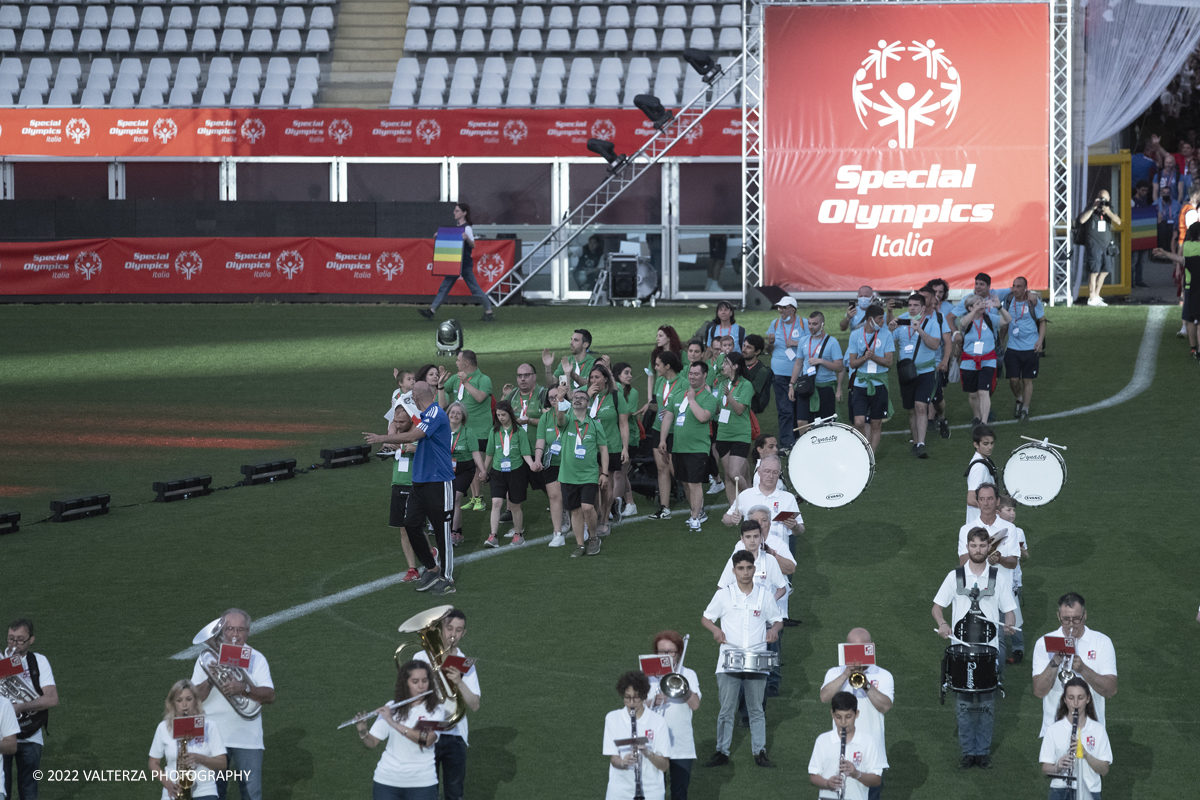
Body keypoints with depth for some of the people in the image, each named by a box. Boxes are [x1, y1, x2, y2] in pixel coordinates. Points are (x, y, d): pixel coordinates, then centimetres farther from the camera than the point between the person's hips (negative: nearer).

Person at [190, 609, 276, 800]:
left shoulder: (256, 659, 3)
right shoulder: (207, 658, 3)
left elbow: (270, 696, -9)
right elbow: (194, 698, -4)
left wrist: (244, 689, -25)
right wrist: (210, 680, -22)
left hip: (248, 739, 0)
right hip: (214, 739, 0)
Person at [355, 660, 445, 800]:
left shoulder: (435, 711, -3)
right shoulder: (391, 709, 4)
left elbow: (427, 740, -21)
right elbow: (372, 743, 4)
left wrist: (394, 723, -25)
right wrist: (362, 730, -17)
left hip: (421, 784, -2)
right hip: (387, 782, 2)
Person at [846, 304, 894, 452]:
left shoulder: (886, 334, 1)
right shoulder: (856, 335, 2)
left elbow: (888, 362, -3)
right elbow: (852, 363, 1)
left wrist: (873, 357, -21)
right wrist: (864, 358, -19)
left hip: (879, 383, 0)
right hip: (860, 383, 0)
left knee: (875, 424, 4)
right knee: (859, 422, -11)